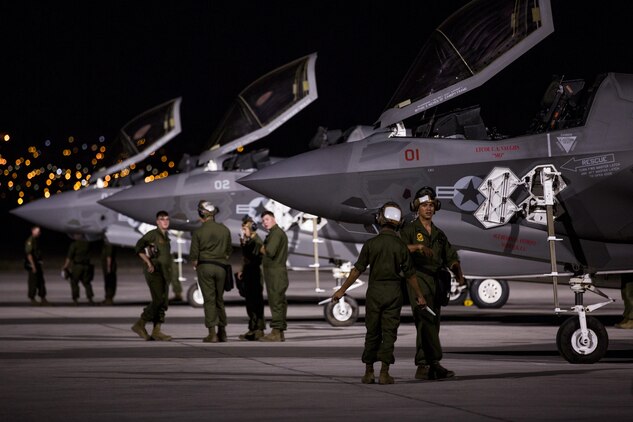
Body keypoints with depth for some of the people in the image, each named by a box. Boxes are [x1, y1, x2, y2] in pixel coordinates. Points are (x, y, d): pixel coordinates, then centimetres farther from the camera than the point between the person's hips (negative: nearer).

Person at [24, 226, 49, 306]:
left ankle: (43, 299, 11)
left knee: (41, 282, 8)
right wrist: (33, 266, -23)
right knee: (33, 283, -4)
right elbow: (29, 254, -20)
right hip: (32, 264, -9)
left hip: (37, 264, 9)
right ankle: (32, 300, 2)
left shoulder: (36, 240, 16)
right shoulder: (30, 241, -14)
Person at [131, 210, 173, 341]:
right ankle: (140, 325, -9)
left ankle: (156, 331, 0)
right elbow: (139, 248, -15)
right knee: (158, 300, -17)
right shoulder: (152, 234, -5)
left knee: (163, 303, 1)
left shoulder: (166, 237, 19)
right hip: (153, 272, -8)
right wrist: (148, 262, -22)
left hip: (163, 273, 8)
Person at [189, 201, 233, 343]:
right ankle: (222, 332, 16)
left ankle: (212, 334, -7)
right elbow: (229, 251, 11)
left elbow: (193, 255, -5)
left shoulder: (198, 232, -7)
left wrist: (195, 265, 14)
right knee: (219, 299, 14)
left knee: (209, 300, -2)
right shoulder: (224, 230, 2)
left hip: (204, 267, -3)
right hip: (221, 267, 3)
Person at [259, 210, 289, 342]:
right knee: (279, 303, 10)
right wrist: (265, 251, 11)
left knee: (276, 302, -12)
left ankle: (276, 332, -16)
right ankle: (280, 333, 12)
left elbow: (270, 252, -21)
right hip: (277, 272, 11)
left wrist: (262, 249, -3)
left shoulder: (276, 233, -11)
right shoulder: (278, 233, 22)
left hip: (275, 272, -11)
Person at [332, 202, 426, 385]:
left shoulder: (371, 243, -5)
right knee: (389, 332, 2)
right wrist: (419, 295, 13)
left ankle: (369, 372, 11)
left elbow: (357, 270, -5)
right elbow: (410, 274, 2)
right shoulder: (401, 246, -3)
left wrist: (342, 290, 3)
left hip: (374, 290, 0)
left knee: (372, 332, 9)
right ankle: (384, 372, -4)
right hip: (394, 291, 0)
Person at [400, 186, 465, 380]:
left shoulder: (439, 235, 22)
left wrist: (457, 270, -3)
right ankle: (434, 363, -24)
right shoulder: (410, 230, 4)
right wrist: (417, 247, -30)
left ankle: (422, 367, 4)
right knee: (427, 321, -18)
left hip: (435, 282, 6)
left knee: (430, 325, 3)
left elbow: (450, 257, 17)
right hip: (417, 278, -6)